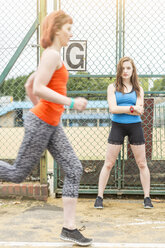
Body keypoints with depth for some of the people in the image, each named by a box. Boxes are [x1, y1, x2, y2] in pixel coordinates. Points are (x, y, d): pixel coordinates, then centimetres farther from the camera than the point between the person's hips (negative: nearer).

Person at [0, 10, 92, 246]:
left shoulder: (52, 56, 17)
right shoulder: (52, 54, -12)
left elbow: (28, 85, 23)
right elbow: (38, 89, -22)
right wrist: (70, 102, -22)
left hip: (51, 125, 10)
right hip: (41, 123, -10)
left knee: (74, 169, 1)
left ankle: (69, 227, 3)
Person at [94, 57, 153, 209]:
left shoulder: (138, 89, 7)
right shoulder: (112, 88, 3)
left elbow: (139, 111, -6)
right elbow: (113, 109, -10)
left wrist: (121, 109, -14)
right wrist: (132, 108, -13)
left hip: (135, 127, 2)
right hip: (118, 127, -1)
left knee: (142, 164, 5)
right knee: (108, 164, 0)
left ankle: (147, 197, 16)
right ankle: (100, 197, 8)